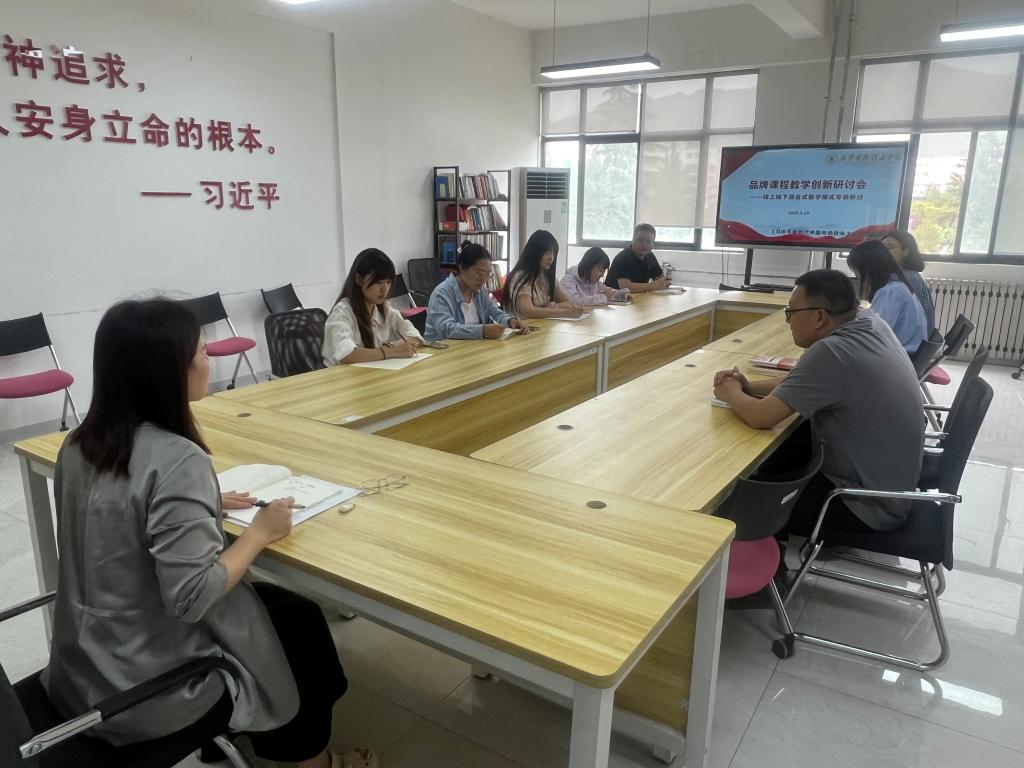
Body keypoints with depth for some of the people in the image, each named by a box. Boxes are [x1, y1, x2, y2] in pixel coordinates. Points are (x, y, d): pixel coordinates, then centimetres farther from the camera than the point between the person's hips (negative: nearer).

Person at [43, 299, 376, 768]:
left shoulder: (79, 445, -3)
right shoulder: (176, 460, -28)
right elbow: (192, 598, -29)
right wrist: (260, 532, -16)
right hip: (145, 691, -7)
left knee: (271, 600, 24)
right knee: (301, 621, 15)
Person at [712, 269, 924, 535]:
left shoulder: (830, 352, -30)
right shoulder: (871, 324, -3)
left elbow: (760, 416, -26)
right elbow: (809, 381, 10)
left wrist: (731, 393, -5)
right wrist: (749, 387, 1)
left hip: (870, 505, -8)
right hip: (888, 483, 8)